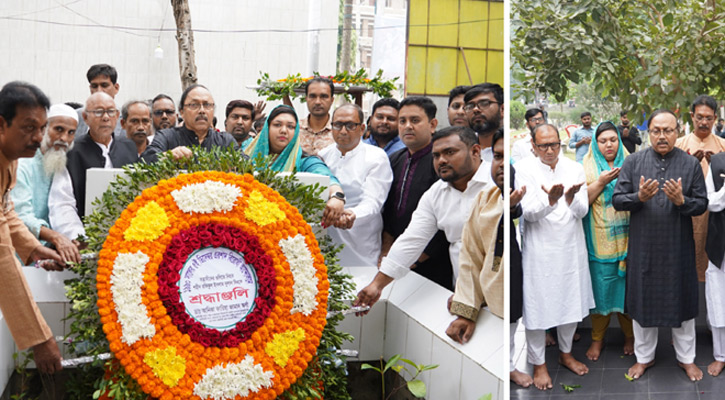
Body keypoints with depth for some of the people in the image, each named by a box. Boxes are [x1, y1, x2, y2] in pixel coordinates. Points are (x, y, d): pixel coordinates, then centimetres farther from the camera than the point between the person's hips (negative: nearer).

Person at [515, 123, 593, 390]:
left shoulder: (575, 168, 2)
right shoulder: (524, 169, -8)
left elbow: (583, 211, -4)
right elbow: (528, 212, -15)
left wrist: (571, 198, -27)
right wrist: (550, 200, -35)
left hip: (571, 248, 4)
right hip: (540, 250, -4)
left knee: (571, 303, 16)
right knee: (537, 306, 2)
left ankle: (565, 353, 37)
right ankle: (539, 363, 20)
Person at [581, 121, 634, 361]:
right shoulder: (588, 166, 4)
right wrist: (601, 182, -14)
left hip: (626, 238, 1)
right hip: (600, 240, -1)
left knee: (627, 286, 6)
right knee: (600, 287, 2)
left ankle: (630, 336, 22)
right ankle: (597, 339, 16)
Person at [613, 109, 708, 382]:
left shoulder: (691, 164, 0)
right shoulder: (633, 162, -1)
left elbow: (702, 204, -1)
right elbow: (617, 200, -4)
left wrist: (681, 200, -20)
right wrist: (639, 197, -22)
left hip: (679, 246, 0)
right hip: (643, 246, 0)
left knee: (682, 299, 11)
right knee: (643, 298, 11)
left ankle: (686, 357, 30)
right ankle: (644, 356, 29)